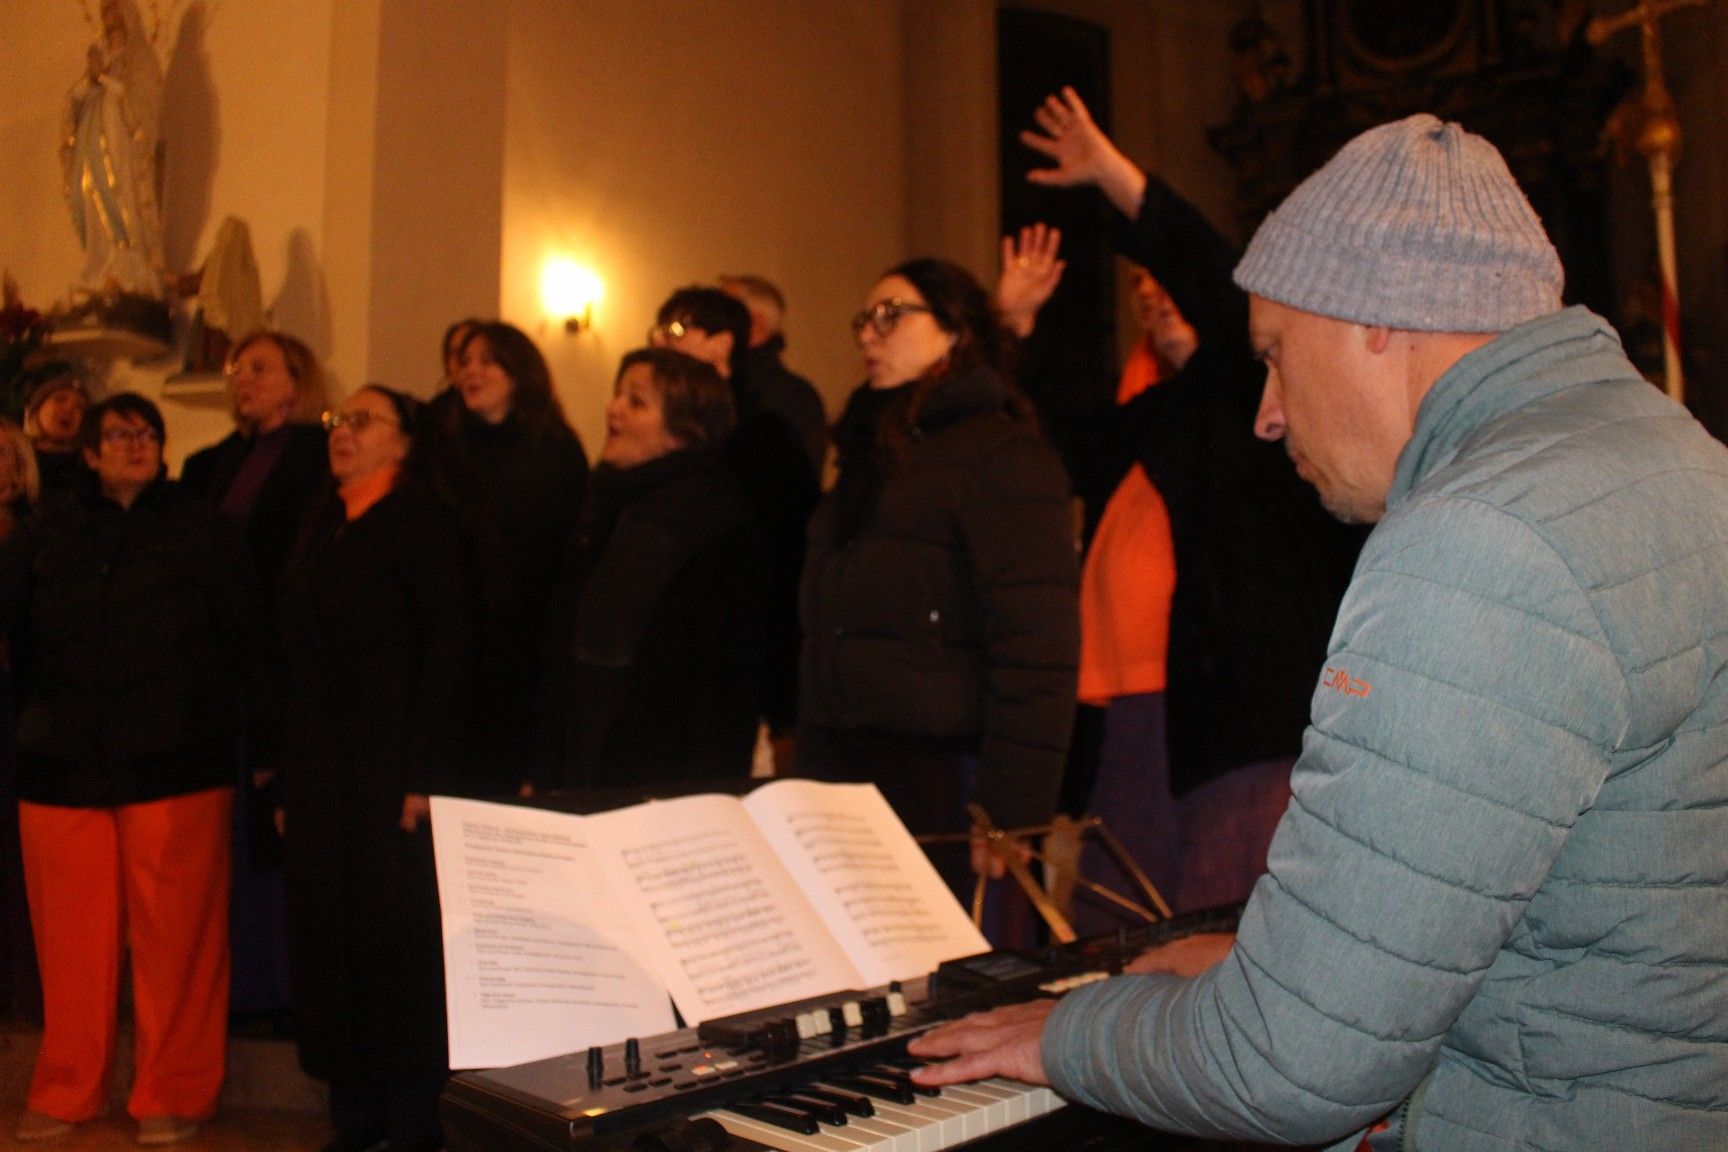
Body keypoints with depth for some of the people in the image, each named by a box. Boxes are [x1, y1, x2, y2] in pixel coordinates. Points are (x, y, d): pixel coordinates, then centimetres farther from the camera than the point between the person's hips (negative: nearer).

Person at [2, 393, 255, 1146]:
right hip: (62, 766, 3)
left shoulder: (200, 531, 6)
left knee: (174, 935, -1)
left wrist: (218, 731, 0)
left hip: (174, 766, -2)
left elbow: (239, 637, 4)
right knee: (70, 935, 6)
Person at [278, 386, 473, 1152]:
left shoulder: (420, 519, -6)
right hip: (321, 772, 7)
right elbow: (300, 655, 16)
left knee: (401, 937, -2)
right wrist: (290, 782, 13)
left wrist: (425, 773, -18)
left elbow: (450, 648, -13)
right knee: (330, 934, 9)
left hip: (390, 768, -7)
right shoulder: (325, 526, 16)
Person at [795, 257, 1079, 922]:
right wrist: (810, 768, 12)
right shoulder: (872, 453, 19)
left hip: (938, 783, -7)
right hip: (842, 768, 7)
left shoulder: (1001, 453, -7)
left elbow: (1038, 650, -16)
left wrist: (1012, 815, -20)